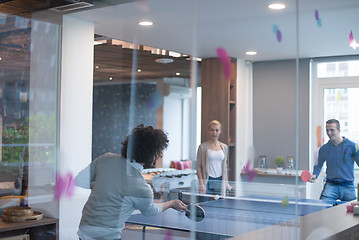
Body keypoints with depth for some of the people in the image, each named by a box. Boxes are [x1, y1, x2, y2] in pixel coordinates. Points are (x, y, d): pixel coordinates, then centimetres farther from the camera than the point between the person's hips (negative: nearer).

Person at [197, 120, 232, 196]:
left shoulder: (224, 147, 10)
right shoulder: (203, 147, -1)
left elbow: (225, 167, 15)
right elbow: (198, 167, -3)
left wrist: (226, 182, 9)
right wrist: (201, 183, -11)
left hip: (220, 182, 3)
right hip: (207, 181, -3)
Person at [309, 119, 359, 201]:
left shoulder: (351, 146, -1)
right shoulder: (324, 149, 6)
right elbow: (319, 165, 19)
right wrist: (315, 175, 0)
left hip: (348, 187, 0)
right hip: (331, 186, 1)